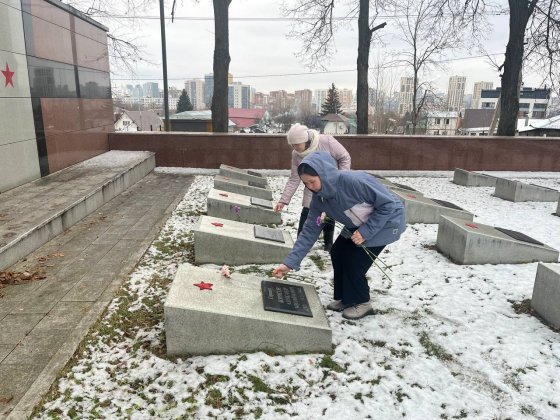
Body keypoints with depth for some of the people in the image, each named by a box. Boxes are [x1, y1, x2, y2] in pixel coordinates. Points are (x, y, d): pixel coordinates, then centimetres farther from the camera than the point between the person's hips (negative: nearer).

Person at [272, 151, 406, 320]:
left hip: (387, 221, -7)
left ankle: (362, 303, 13)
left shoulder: (354, 181, -36)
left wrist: (366, 231, -27)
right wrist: (289, 262, -19)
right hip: (360, 225, 7)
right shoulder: (319, 199, -14)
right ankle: (344, 298, 20)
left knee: (355, 260, -10)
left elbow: (389, 204, -27)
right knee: (337, 254, 0)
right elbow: (309, 231, -12)